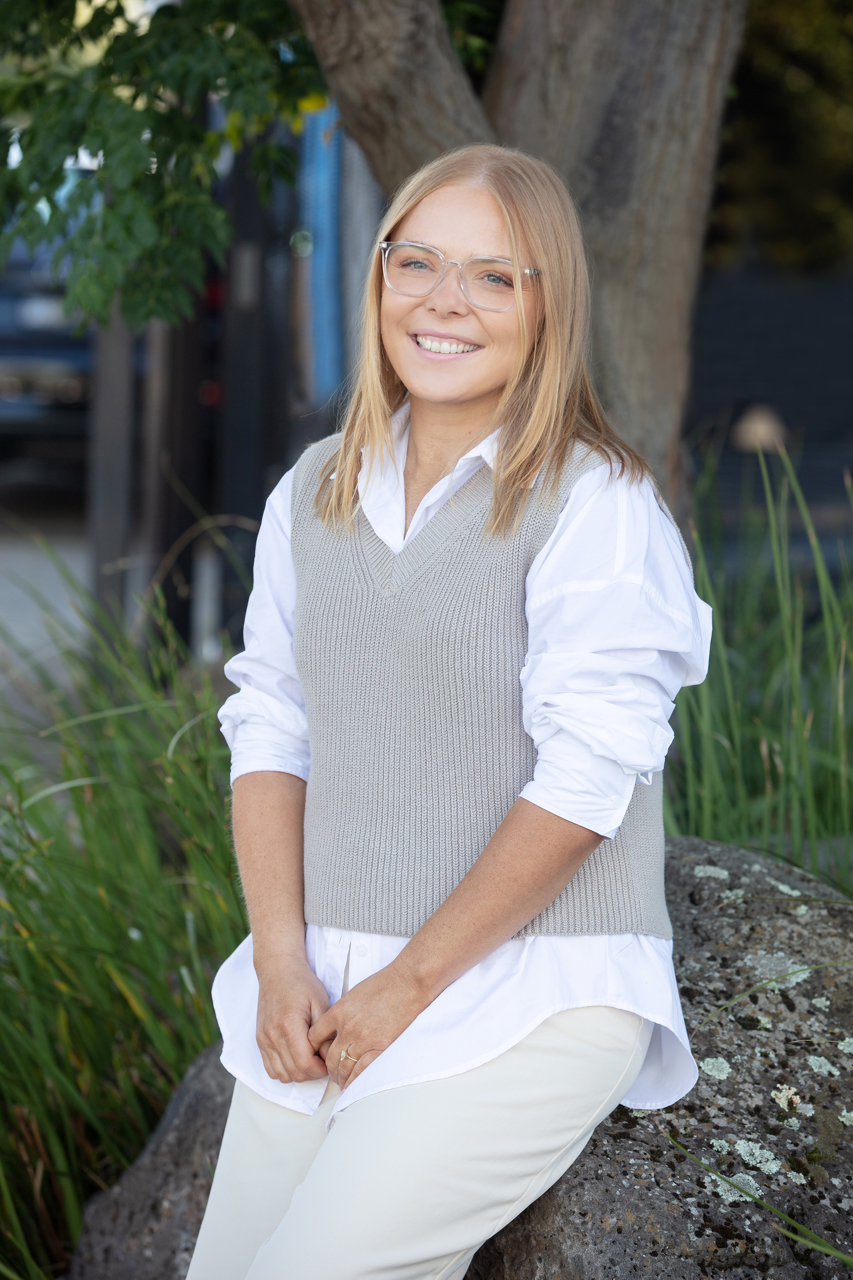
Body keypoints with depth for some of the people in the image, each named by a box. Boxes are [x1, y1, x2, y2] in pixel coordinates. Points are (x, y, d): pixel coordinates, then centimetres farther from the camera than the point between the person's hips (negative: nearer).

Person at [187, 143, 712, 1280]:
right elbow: (268, 730, 9)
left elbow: (585, 778, -15)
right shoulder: (313, 495, 10)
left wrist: (408, 985, -13)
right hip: (325, 989, 6)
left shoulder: (598, 506, -9)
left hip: (532, 994, -6)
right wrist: (283, 963, -5)